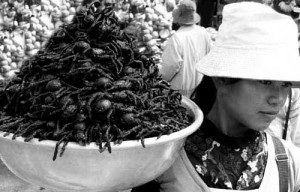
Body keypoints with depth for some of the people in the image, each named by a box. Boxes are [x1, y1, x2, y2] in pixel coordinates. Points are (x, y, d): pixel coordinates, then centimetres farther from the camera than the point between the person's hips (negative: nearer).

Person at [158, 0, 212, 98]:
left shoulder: (176, 38, -25)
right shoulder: (203, 32, -6)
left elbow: (172, 65, -22)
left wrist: (163, 79, -5)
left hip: (180, 86, -6)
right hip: (198, 81, 6)